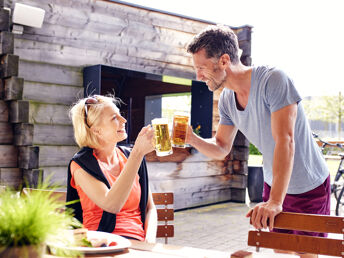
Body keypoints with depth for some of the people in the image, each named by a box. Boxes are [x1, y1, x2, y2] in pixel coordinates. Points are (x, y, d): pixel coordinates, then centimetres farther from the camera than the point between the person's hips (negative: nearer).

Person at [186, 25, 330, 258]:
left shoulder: (273, 80, -27)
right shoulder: (227, 99, -5)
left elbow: (285, 140, -35)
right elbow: (221, 149, 4)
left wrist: (275, 201, -40)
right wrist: (192, 139, -17)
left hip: (309, 188, -5)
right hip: (273, 185, 6)